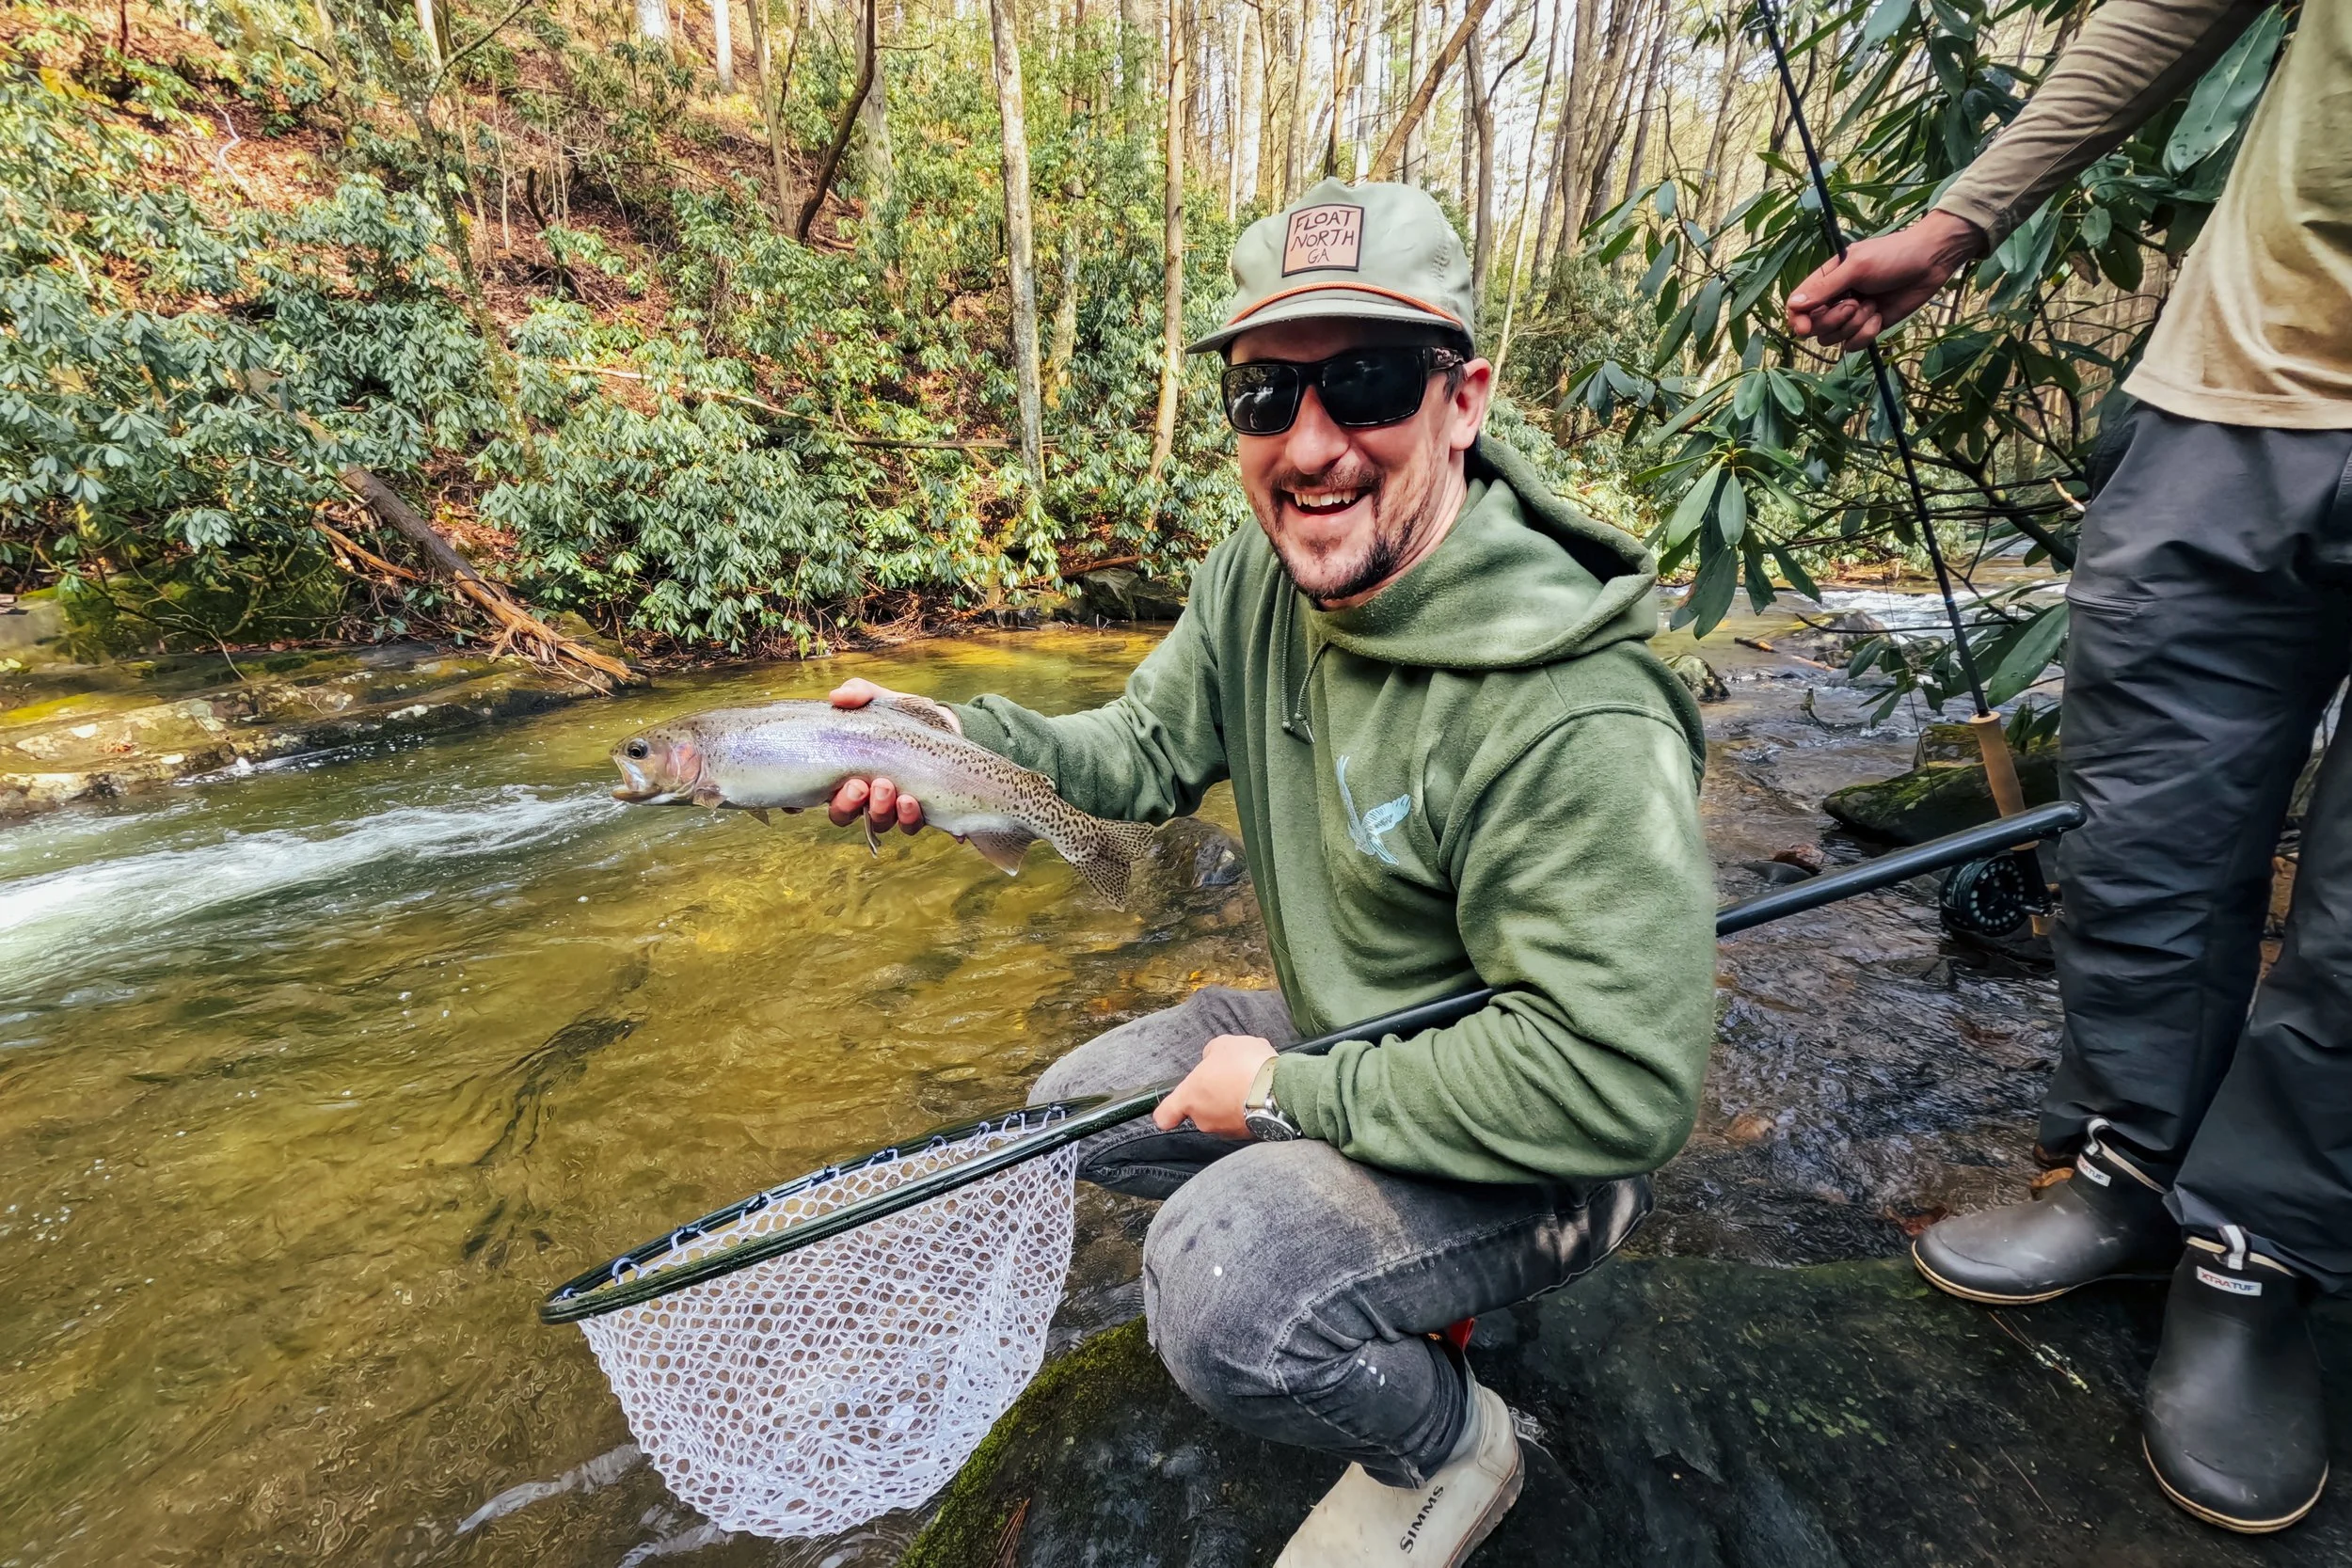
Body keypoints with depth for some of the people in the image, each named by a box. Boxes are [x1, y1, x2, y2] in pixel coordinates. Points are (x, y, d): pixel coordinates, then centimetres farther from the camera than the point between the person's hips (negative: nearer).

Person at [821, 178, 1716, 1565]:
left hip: (1549, 1143, -7)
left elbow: (1613, 1085, -33)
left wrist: (1290, 1091, -24)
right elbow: (1149, 752, 0)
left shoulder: (1571, 722, -35)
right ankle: (1396, 1281, 23)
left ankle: (1451, 1448, 7)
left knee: (1222, 1291, -29)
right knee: (1077, 1111, 13)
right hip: (1341, 1036, 8)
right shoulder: (1259, 579, -9)